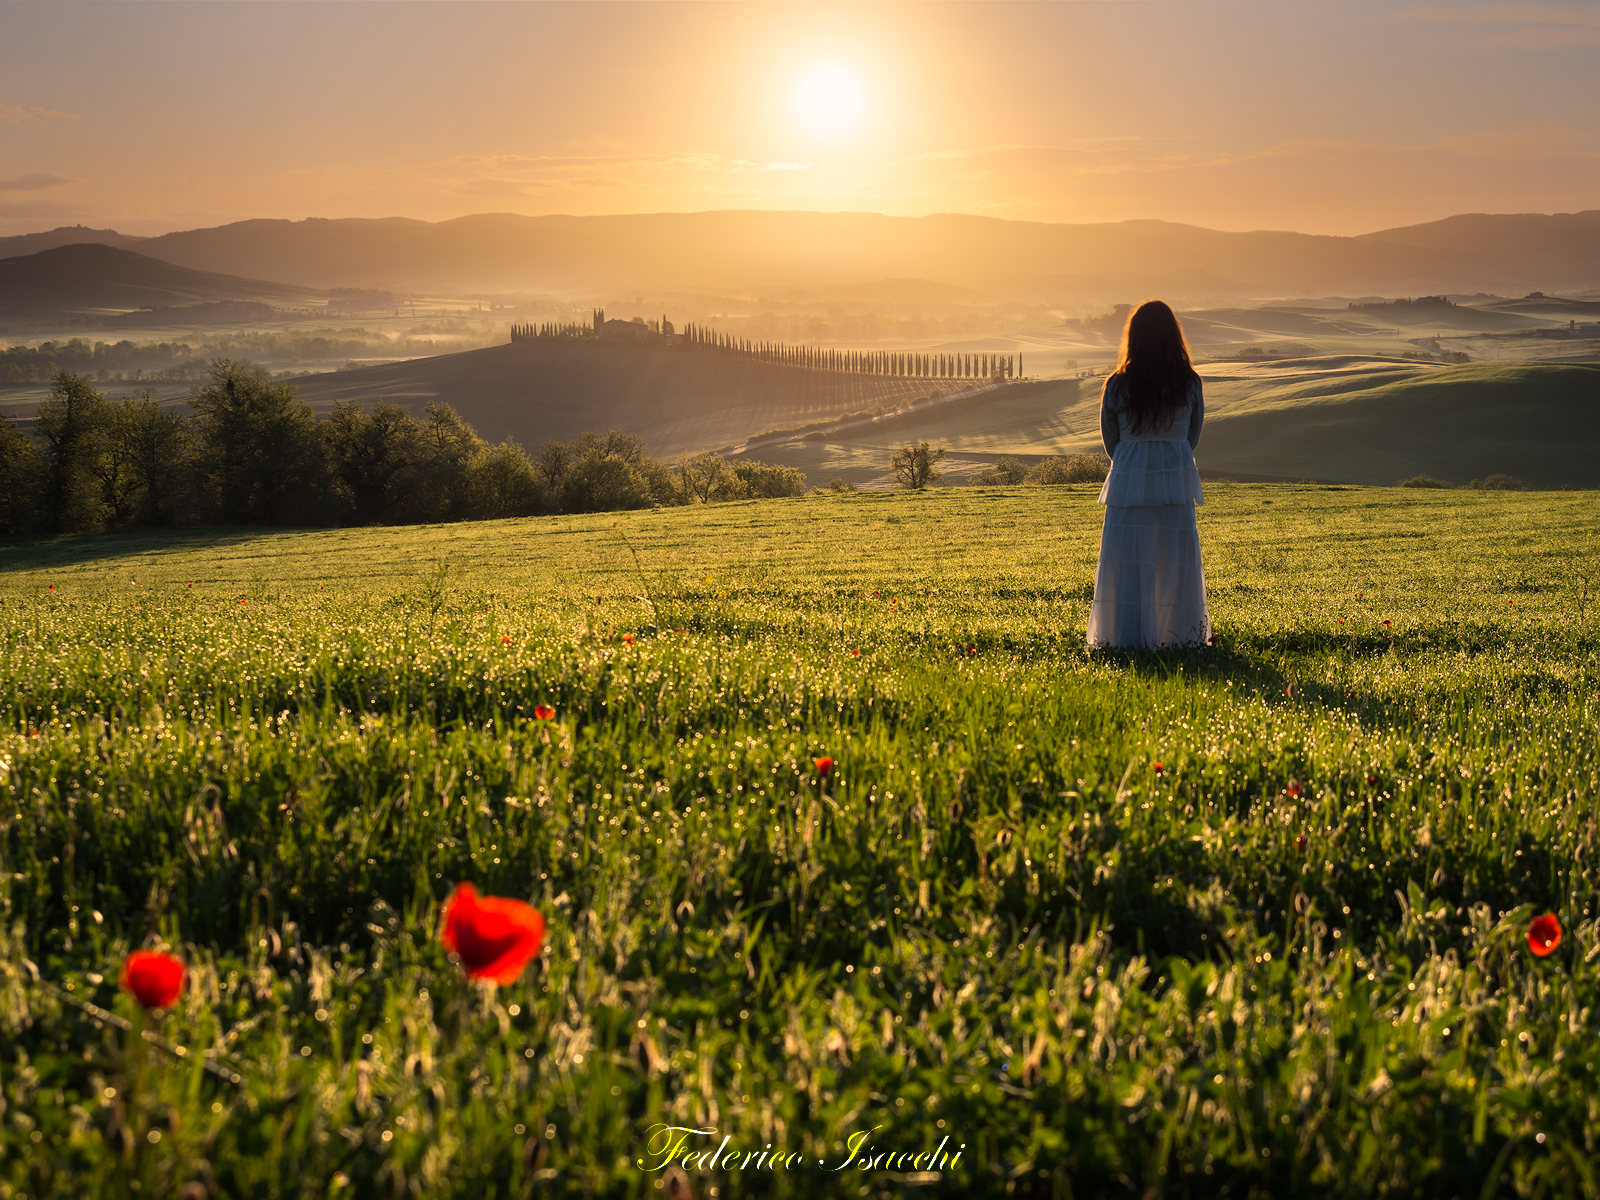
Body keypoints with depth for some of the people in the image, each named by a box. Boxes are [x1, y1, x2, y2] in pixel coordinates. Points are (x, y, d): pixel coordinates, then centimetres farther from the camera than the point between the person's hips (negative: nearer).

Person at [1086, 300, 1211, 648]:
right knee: (1175, 562, 9)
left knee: (1128, 564, 4)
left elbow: (1110, 442, 3)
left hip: (1128, 484, -1)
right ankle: (1176, 634, 14)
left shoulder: (1117, 386, -6)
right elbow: (1192, 438, 6)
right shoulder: (1189, 384, -3)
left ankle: (1127, 636, 3)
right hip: (1177, 483, 1)